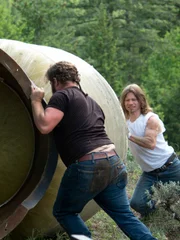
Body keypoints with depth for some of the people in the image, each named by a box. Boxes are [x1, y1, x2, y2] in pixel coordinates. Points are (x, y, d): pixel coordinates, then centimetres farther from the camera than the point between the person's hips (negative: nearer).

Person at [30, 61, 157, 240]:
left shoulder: (62, 96, -1)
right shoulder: (91, 102, 26)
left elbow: (44, 126, -13)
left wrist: (36, 100, 2)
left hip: (87, 167, -7)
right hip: (113, 161, 8)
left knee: (63, 212, 14)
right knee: (125, 216, 11)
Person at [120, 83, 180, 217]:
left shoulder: (151, 119, -14)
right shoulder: (125, 122, 5)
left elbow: (150, 143, -28)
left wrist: (129, 135, -31)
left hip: (169, 167, -5)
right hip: (149, 173, 5)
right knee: (137, 203, -13)